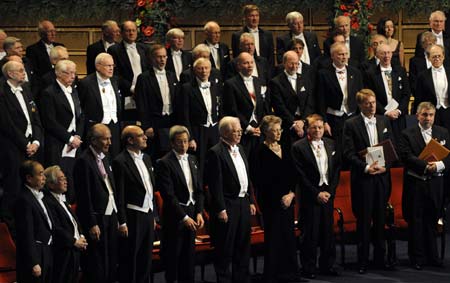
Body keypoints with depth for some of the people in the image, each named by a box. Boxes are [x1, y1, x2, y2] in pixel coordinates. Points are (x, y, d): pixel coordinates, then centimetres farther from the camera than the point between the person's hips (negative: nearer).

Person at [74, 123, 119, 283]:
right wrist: (92, 224, -18)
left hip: (110, 216, 8)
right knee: (96, 269, -4)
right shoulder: (84, 161, -12)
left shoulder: (104, 159, 15)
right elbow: (84, 196, -16)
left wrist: (116, 218, 13)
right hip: (97, 218, -8)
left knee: (111, 264, 10)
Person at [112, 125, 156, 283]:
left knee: (146, 259, 12)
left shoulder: (146, 159, 12)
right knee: (130, 260, 0)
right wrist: (122, 222, -16)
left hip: (148, 215, 7)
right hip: (133, 217, -7)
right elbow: (119, 195, -14)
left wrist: (153, 216, 15)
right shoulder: (120, 162, -12)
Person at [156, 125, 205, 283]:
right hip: (175, 215, -6)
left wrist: (199, 213, 0)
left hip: (192, 213, 6)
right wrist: (184, 217, -17)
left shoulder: (192, 160, 10)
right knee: (173, 256, 1)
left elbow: (199, 189, 12)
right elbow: (169, 195, -16)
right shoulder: (165, 163, -12)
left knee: (189, 255, 12)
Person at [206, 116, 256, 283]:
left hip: (243, 204, 8)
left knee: (243, 246, 15)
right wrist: (220, 209, -18)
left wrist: (251, 201, 14)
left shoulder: (240, 150, 13)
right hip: (227, 206, -8)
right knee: (225, 250, -1)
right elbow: (215, 184, -16)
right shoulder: (216, 153, -13)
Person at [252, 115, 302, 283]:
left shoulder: (285, 150, 14)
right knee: (273, 237, -4)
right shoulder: (261, 152, -6)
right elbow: (260, 181, -10)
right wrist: (279, 198, -9)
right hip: (271, 201, -6)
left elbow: (293, 175, 15)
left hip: (288, 200, 6)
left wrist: (291, 194, -1)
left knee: (289, 236, 6)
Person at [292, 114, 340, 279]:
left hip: (328, 193, 4)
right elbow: (301, 175, -8)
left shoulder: (331, 144, 10)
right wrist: (317, 193, -10)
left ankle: (327, 265, 17)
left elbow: (336, 169, 10)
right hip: (310, 195, -4)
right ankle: (309, 268, 6)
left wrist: (330, 191, -2)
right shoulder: (298, 147, -5)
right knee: (310, 233, -2)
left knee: (328, 231, 8)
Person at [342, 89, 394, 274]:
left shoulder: (384, 121, 10)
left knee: (380, 219, 8)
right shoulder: (351, 124, -3)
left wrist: (385, 166, -6)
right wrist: (366, 167, -17)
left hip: (382, 176, 4)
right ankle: (363, 261, 6)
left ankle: (380, 258, 17)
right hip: (362, 178, -4)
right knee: (363, 220, 0)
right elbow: (349, 153, -7)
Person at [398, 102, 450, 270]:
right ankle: (417, 258, 8)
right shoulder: (408, 134, 0)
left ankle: (432, 256, 18)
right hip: (415, 183, -3)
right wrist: (425, 166, -21)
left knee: (432, 220, 8)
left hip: (436, 184, 3)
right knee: (416, 221, 1)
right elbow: (406, 156, -12)